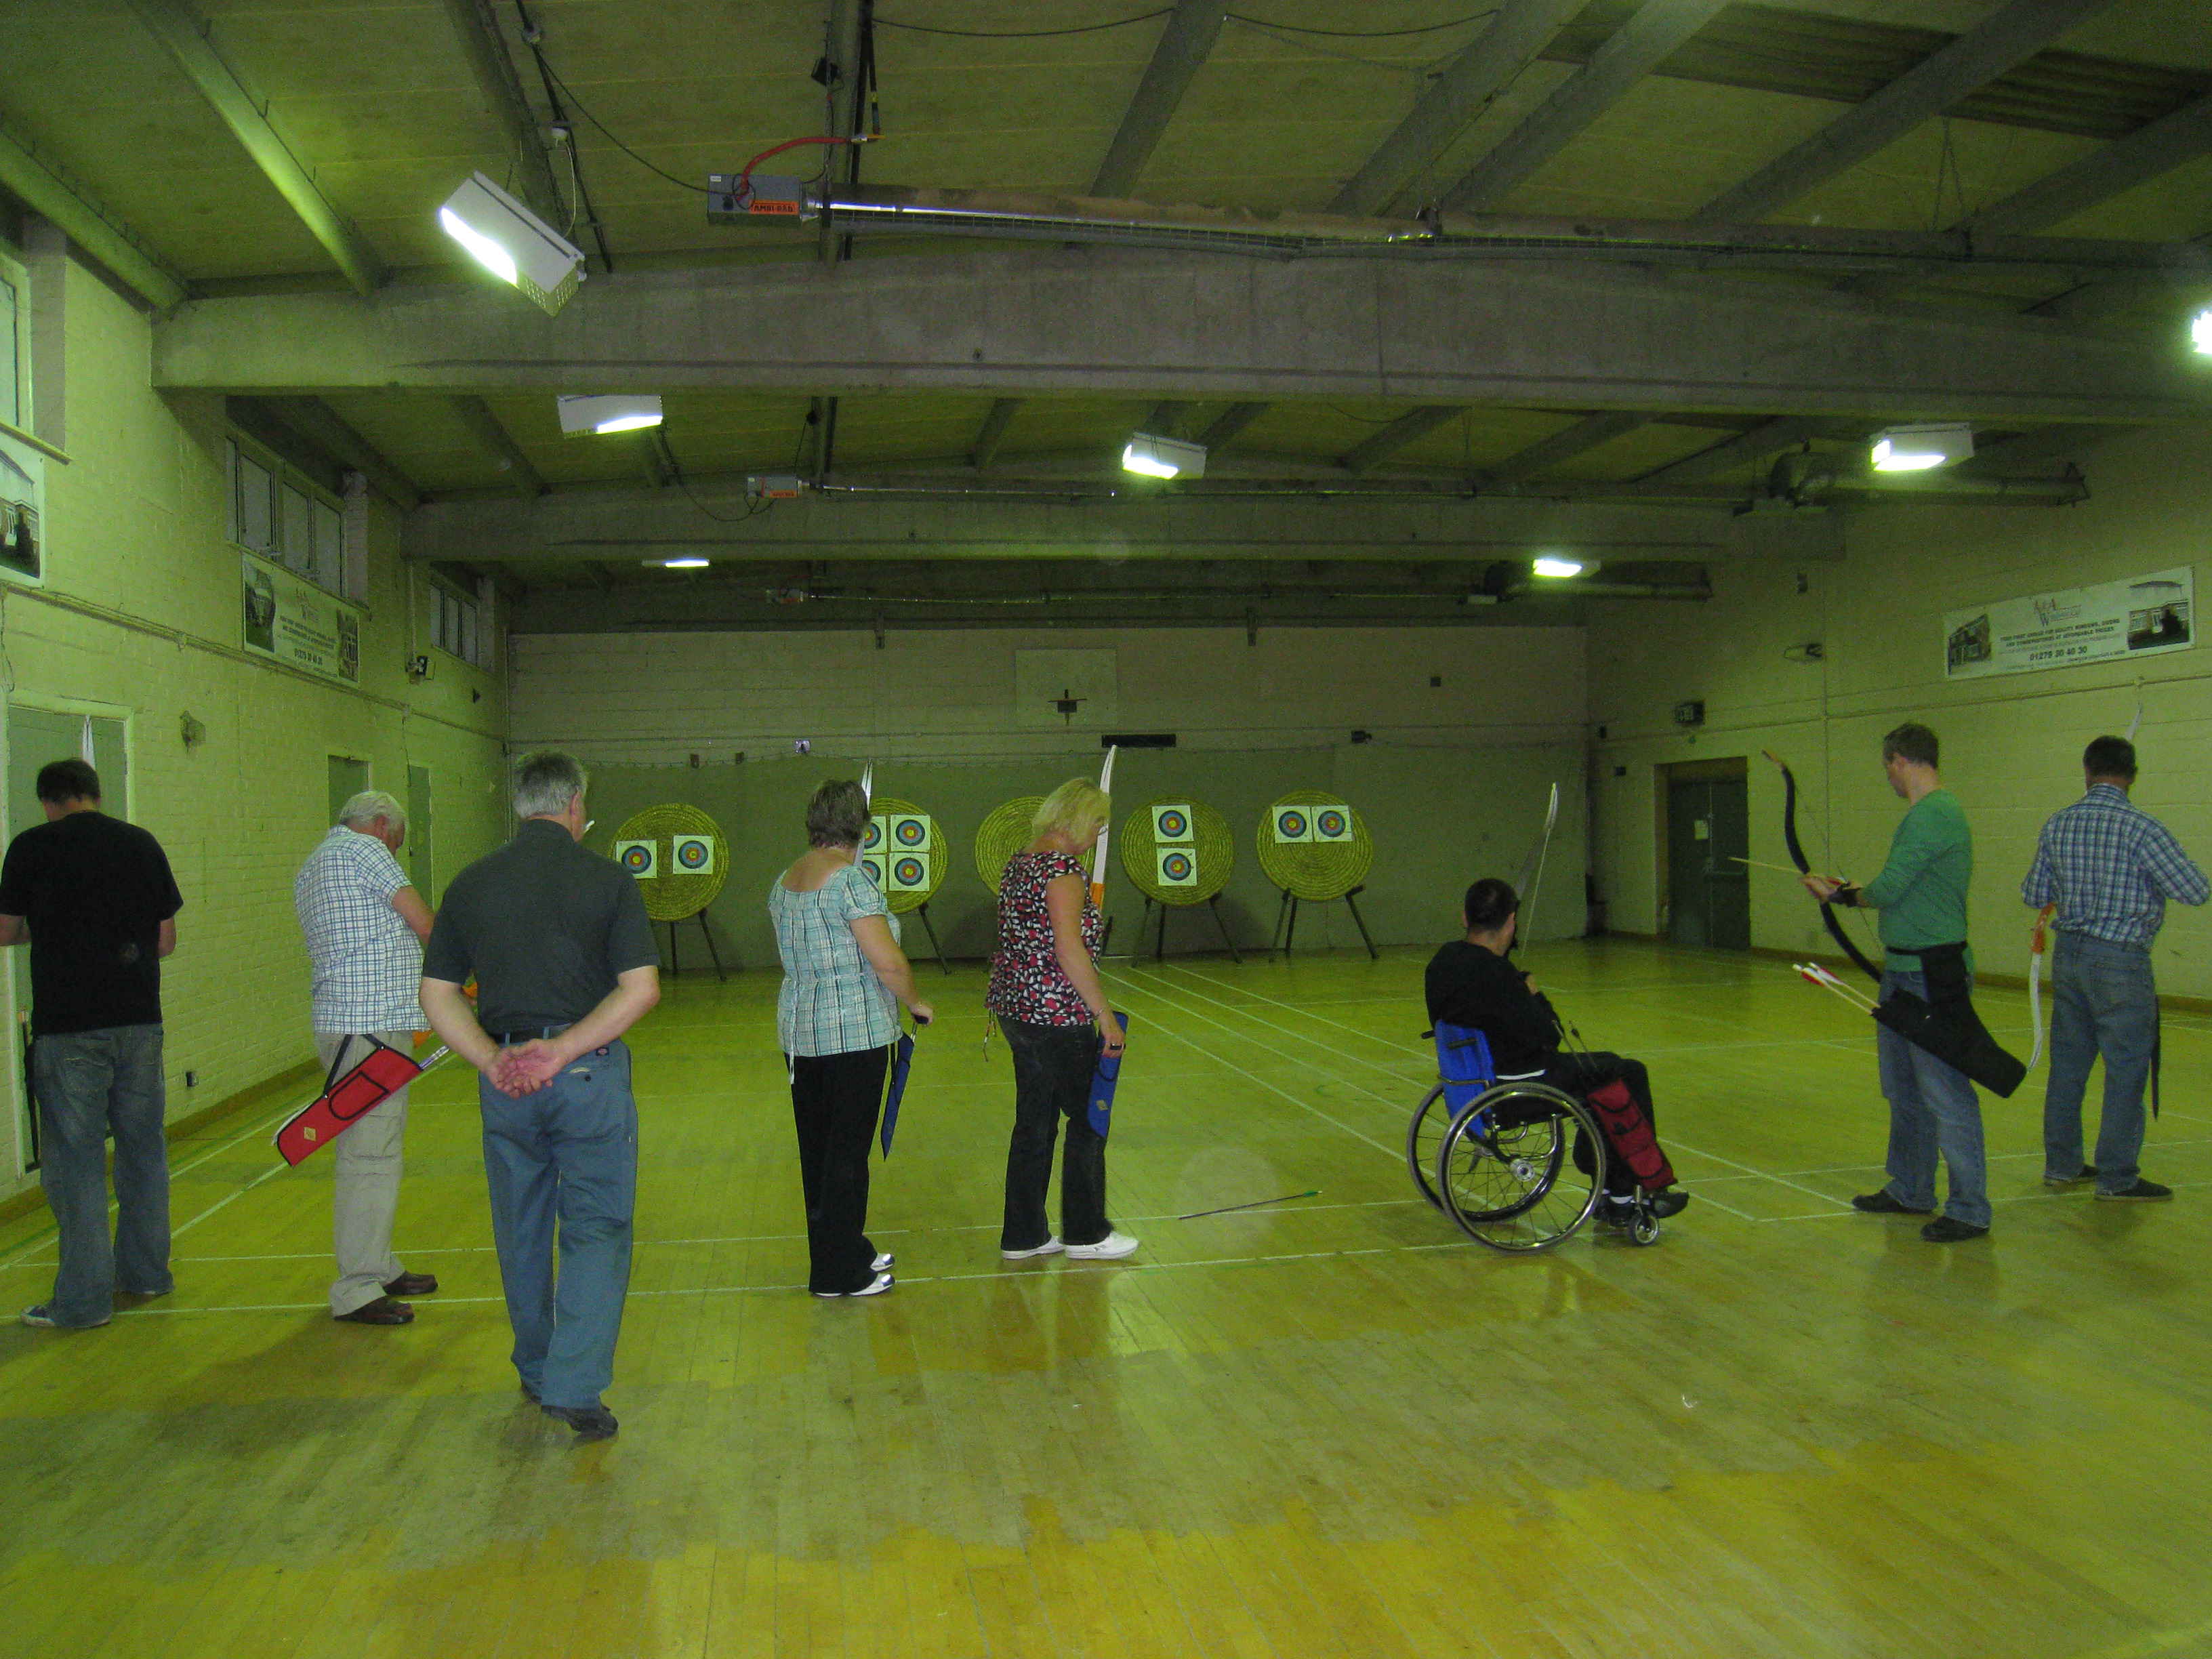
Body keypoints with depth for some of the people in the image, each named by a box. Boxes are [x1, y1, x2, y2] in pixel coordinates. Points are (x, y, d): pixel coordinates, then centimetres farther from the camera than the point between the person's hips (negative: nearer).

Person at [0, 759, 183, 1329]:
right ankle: (146, 1271, 26)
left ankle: (84, 1298, 6)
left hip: (67, 1027, -4)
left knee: (74, 1159, 2)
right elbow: (166, 940, 8)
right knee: (143, 1147, 14)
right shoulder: (143, 844, 5)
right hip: (139, 1018, 4)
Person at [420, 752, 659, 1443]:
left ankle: (536, 1372, 33)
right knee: (596, 1229, 4)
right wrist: (563, 1049, -13)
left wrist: (492, 1060, -5)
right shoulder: (607, 879, -5)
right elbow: (641, 988, -13)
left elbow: (437, 994, 3)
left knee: (521, 1230, 17)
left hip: (504, 1080, 4)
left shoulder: (470, 884, 5)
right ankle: (574, 1386, -6)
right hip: (589, 1076, -4)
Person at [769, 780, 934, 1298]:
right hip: (853, 1033, -8)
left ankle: (842, 1251, 28)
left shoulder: (784, 882, 9)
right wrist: (916, 1003, -4)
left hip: (798, 1031, 8)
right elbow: (888, 962, -20)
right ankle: (840, 1272, 7)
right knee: (847, 1151, 0)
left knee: (816, 1146, 14)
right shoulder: (850, 879, -16)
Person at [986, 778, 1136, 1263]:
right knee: (1089, 1119, 6)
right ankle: (1084, 1233, 17)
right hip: (1057, 1016, -9)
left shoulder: (1019, 863, 11)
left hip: (1016, 1007, 9)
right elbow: (1069, 951, -23)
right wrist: (1105, 1015, -18)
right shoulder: (1064, 870, -17)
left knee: (1035, 1122, 14)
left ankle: (1023, 1236, 21)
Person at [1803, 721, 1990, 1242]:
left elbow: (1888, 890, -20)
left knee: (1944, 1091, -5)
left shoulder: (1933, 814, -17)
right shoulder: (1929, 813, 15)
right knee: (1903, 1088, 18)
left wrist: (1842, 895, -2)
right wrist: (1847, 891, 15)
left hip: (1933, 975, -11)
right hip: (1905, 972, 11)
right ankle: (1909, 1191, 29)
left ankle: (1969, 1209, 2)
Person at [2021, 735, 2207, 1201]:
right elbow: (2196, 892, -13)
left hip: (2069, 954, 6)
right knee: (2127, 1069, 3)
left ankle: (2061, 1164, 22)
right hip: (2121, 961, -6)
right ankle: (2117, 1177, 7)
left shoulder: (2057, 825, 2)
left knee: (2068, 1063, 13)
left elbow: (2034, 894, 9)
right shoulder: (2142, 829, -15)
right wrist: (2152, 878, 6)